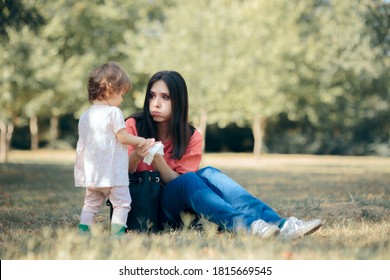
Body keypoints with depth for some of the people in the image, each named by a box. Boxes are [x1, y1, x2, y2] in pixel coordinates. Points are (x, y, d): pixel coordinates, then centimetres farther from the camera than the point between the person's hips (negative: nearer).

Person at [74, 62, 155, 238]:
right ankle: (117, 233, -8)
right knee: (121, 202, 1)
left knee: (91, 203, 16)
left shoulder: (85, 116, 12)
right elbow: (123, 137, -13)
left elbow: (81, 145, 15)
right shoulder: (113, 112, -9)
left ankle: (83, 230, 10)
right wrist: (144, 141, -1)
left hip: (91, 172, 7)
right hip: (112, 172, -7)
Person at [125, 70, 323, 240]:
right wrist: (136, 156, -28)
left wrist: (158, 158, -25)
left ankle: (278, 225, -43)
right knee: (189, 180, -31)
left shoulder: (191, 138, 3)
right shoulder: (134, 126, -1)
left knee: (207, 174, -27)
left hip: (172, 209, 2)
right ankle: (244, 225, -56)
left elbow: (178, 181, -7)